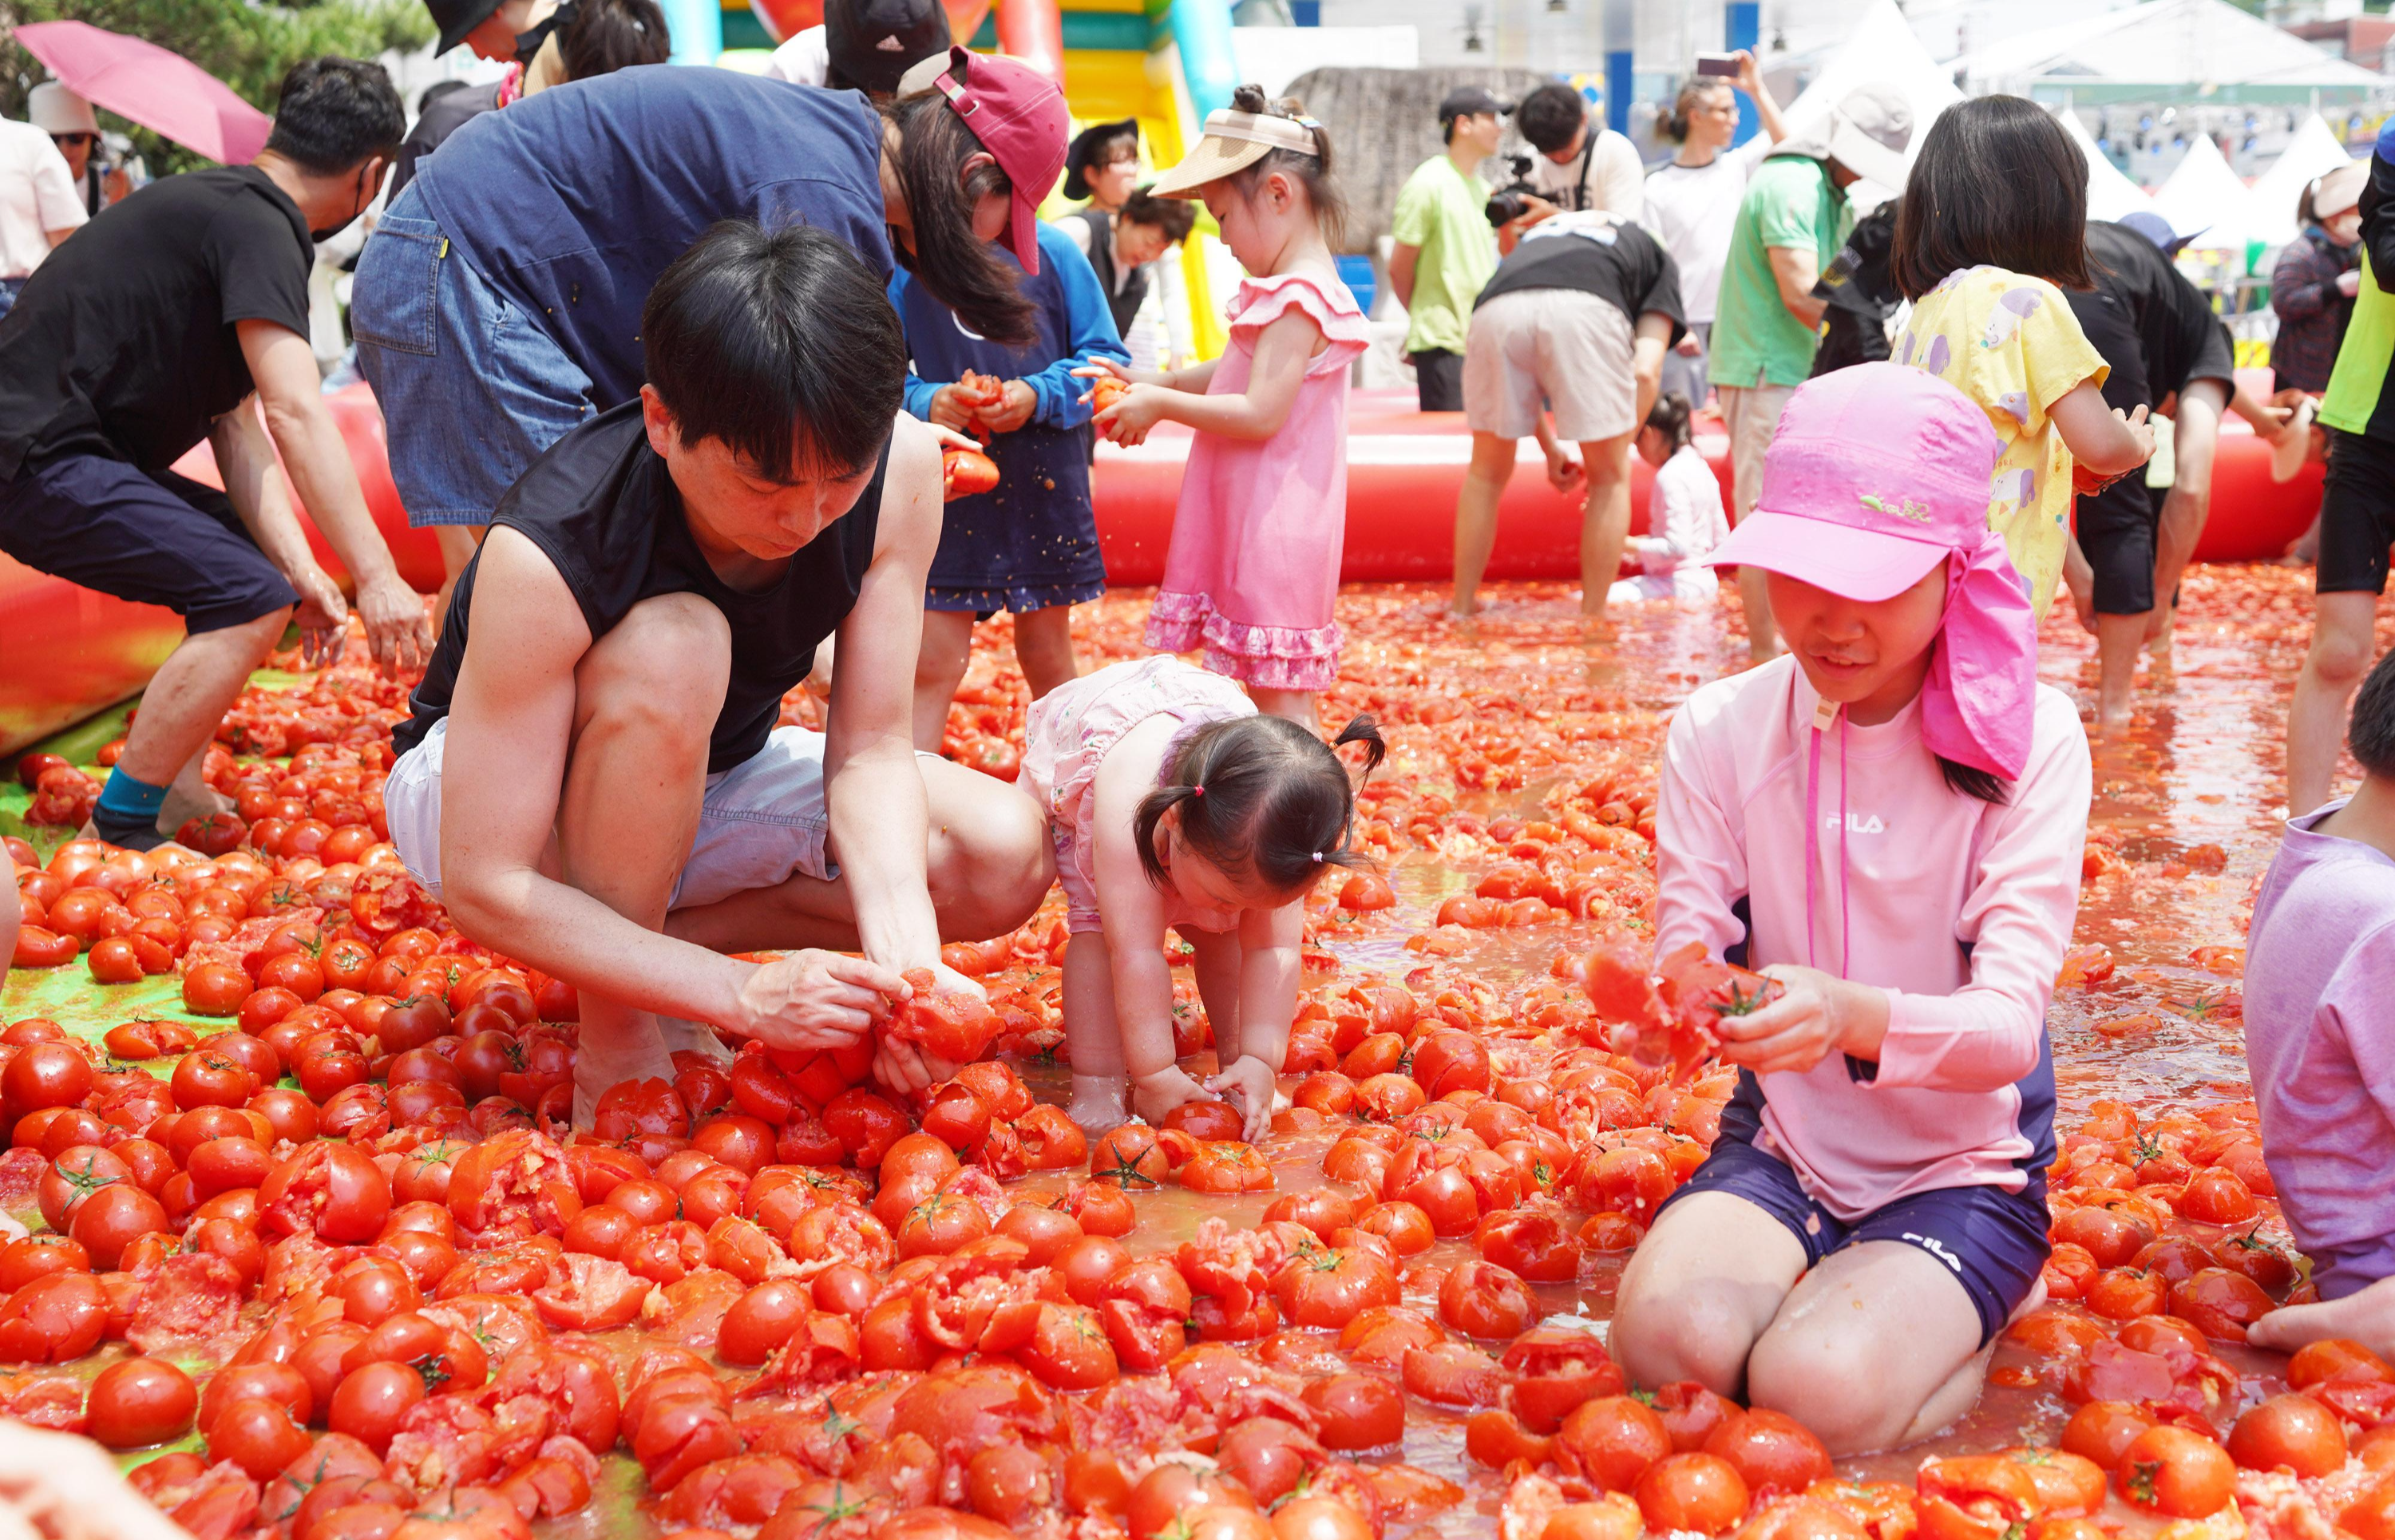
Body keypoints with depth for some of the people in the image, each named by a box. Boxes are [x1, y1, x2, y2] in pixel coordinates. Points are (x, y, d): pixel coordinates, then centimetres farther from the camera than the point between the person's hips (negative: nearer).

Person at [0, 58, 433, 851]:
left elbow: (238, 423, 9)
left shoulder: (218, 205, 17)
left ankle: (179, 793, 16)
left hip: (64, 447, 11)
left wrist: (301, 568, -2)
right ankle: (119, 833, -12)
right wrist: (375, 578, -30)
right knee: (251, 596, -18)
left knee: (258, 561, 16)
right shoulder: (255, 224, -15)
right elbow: (296, 413, -27)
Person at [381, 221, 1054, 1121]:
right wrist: (743, 996, -40)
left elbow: (868, 749, -19)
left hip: (698, 787, 5)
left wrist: (903, 954, -37)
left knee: (1008, 858, -17)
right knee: (672, 648, -38)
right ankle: (615, 1054, -20)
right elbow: (485, 888, -33)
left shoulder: (899, 467, -23)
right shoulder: (545, 556, -36)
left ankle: (645, 948, -3)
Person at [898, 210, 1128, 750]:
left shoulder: (1051, 250, -2)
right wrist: (924, 401, -19)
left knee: (1047, 656, 16)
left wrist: (1040, 395, -15)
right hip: (947, 490, -1)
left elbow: (1107, 360, 1)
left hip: (1044, 487, 1)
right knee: (931, 667, -1)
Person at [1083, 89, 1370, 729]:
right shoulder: (1292, 289, 14)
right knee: (1270, 691, 15)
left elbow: (1260, 412, -24)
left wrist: (1162, 404, -14)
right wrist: (1151, 383, 13)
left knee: (1278, 701, -6)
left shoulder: (1300, 297, -18)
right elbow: (1234, 373, 24)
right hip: (1248, 527, 10)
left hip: (1274, 530, -10)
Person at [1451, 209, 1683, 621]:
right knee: (1609, 476, 15)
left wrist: (1551, 449, 45)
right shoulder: (1659, 260, 34)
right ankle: (1592, 621, 18)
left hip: (1495, 309, 3)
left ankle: (1461, 610, 27)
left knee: (1487, 471, 23)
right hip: (1587, 310, -3)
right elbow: (1646, 371, 16)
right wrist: (1619, 450, 24)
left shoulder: (1536, 233, 44)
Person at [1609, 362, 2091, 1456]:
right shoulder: (1721, 728, -4)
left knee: (1819, 1393, -28)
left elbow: (2008, 1026, -20)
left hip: (1964, 1171, -2)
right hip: (1778, 1148, 2)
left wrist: (1854, 1015, -43)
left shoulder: (2029, 740, -11)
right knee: (1668, 1339, -28)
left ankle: (1967, 1324, 5)